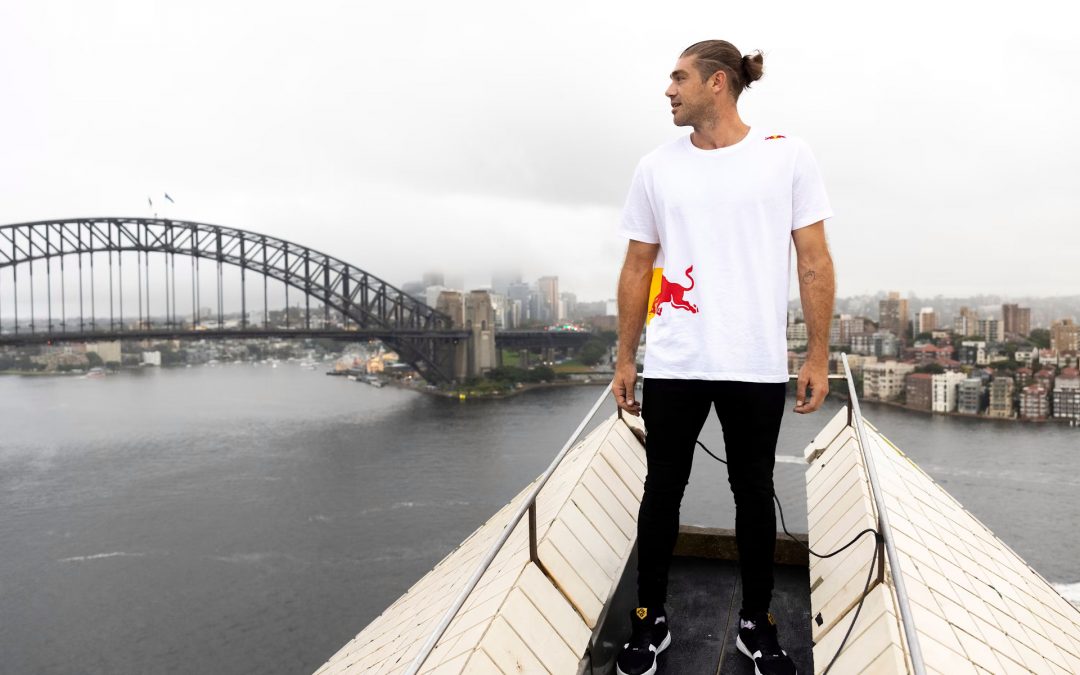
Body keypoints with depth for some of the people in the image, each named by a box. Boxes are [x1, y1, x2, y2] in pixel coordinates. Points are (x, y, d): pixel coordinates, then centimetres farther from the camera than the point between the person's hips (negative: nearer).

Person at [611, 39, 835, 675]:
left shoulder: (788, 155, 1)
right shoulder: (656, 167, 6)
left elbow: (814, 260, 2)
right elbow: (638, 268, 9)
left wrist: (819, 355, -3)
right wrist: (625, 358, 7)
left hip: (757, 365, -1)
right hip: (673, 364, 2)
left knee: (754, 492, 10)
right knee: (663, 489, 8)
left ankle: (757, 623, 29)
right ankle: (651, 619, 25)